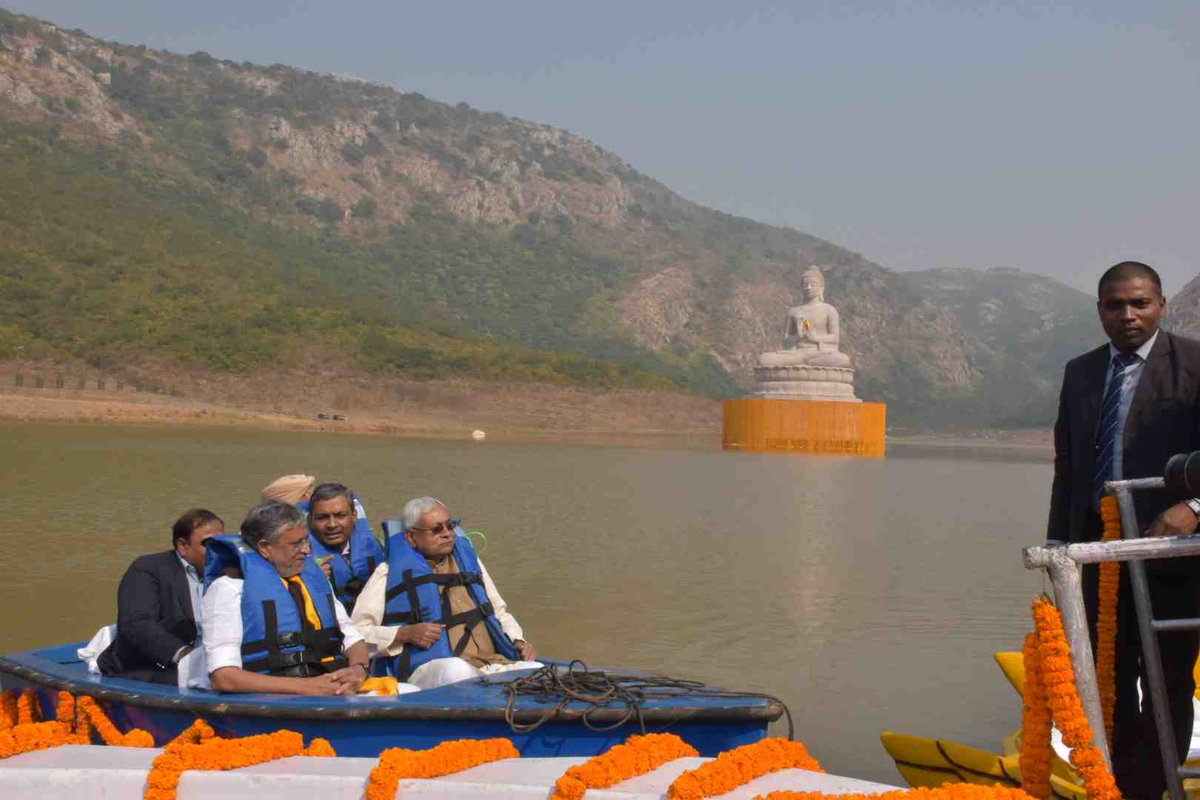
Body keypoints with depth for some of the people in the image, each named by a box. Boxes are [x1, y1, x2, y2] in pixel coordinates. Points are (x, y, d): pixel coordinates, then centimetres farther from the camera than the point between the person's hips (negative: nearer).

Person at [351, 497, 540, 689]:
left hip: (494, 662, 5)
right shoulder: (391, 572, 9)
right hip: (431, 666, -4)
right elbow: (357, 633, 3)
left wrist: (518, 642, 16)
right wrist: (405, 634, -11)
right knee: (456, 670, -41)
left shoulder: (468, 560, 26)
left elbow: (499, 612, 36)